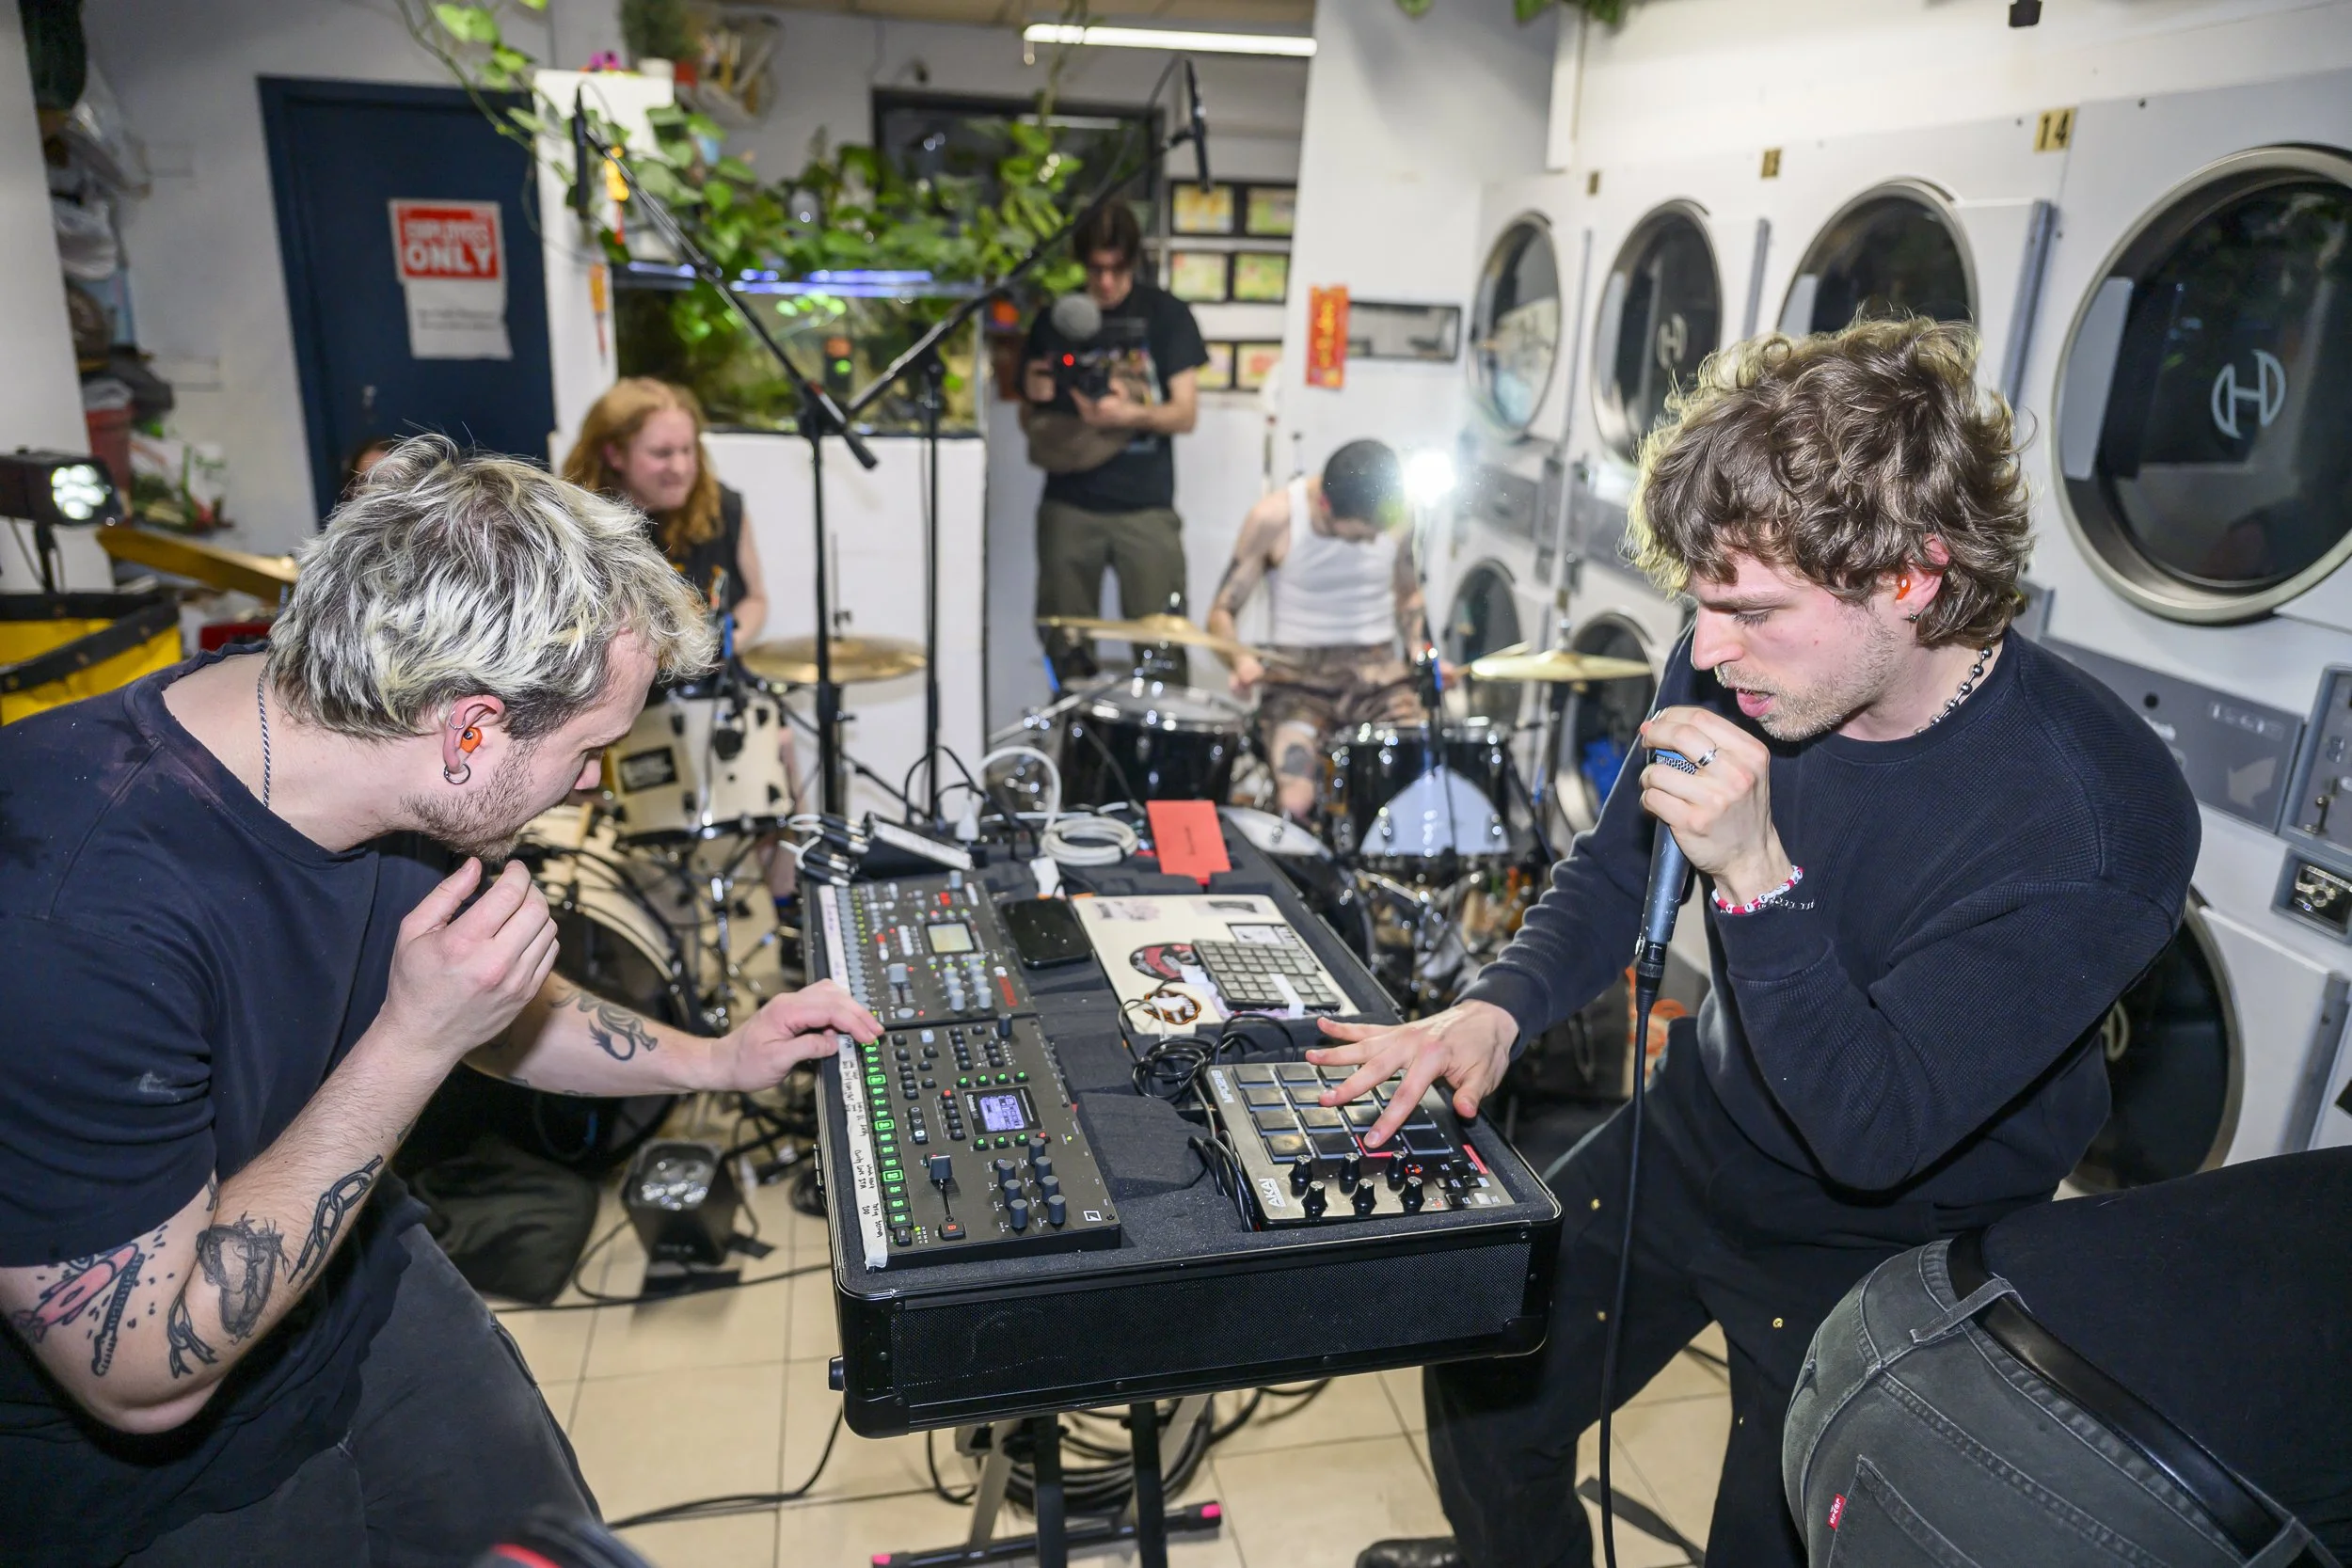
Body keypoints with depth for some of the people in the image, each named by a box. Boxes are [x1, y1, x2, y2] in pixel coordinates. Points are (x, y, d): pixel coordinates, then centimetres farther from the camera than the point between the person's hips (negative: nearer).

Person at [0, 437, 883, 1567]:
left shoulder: (404, 790, -12)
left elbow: (494, 1006, 9)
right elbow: (148, 1375, -28)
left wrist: (713, 1061, 8)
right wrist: (414, 1042, -31)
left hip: (364, 1295, 6)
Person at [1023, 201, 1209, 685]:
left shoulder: (1165, 314, 4)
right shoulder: (1053, 319, 11)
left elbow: (1185, 414, -1)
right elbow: (1032, 417, 19)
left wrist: (1129, 414, -20)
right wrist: (1034, 396, -5)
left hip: (1146, 506, -2)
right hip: (1069, 505, 2)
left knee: (1162, 656, -9)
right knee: (1066, 653, 2)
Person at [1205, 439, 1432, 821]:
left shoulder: (1396, 516, 0)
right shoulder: (1274, 518, -10)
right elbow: (1222, 612, -2)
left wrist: (1425, 658, 0)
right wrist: (1241, 660, -23)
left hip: (1378, 671, 3)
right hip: (1297, 676, -3)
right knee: (1295, 802, -28)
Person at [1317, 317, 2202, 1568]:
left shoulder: (2093, 820, -32)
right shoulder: (1736, 671, -16)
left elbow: (1874, 1135, -31)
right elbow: (1615, 871, -1)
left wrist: (1758, 875, -42)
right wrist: (1496, 1008, -18)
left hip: (1883, 1252, -4)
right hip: (1694, 1133, 5)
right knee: (1486, 1381, 16)